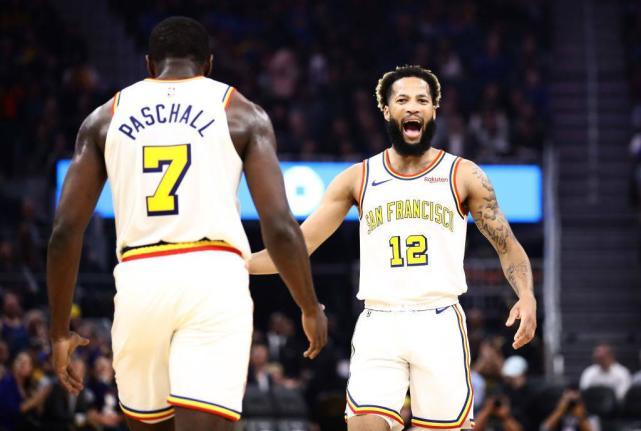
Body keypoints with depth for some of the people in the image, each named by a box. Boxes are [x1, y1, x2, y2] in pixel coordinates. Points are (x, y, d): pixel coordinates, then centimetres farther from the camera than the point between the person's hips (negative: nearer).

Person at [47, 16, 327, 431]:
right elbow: (279, 227, 0)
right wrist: (312, 309, 14)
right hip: (214, 280, -2)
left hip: (139, 280, 2)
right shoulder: (242, 113, 9)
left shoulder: (107, 117, 15)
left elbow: (65, 231, 8)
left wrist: (60, 331, 16)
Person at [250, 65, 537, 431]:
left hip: (440, 323, 0)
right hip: (379, 327, 0)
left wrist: (527, 296, -12)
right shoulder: (358, 179, 10)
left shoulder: (463, 175, 7)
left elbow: (508, 247, 8)